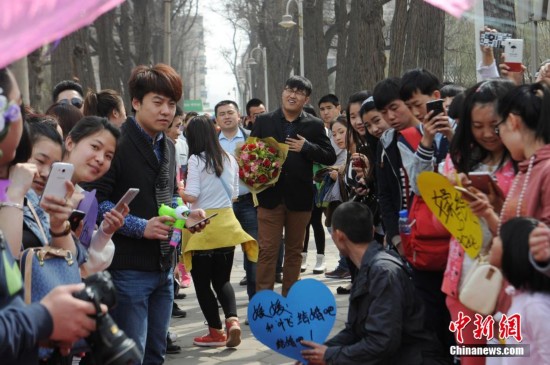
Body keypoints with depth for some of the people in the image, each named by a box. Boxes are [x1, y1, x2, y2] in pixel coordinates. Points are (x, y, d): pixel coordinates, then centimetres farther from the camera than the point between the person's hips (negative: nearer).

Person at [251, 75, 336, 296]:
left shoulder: (314, 126, 4)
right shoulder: (263, 121, 5)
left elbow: (330, 157, 1)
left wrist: (306, 147, -13)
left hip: (300, 196, 1)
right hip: (270, 193, -1)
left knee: (294, 250, 11)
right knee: (267, 249, -2)